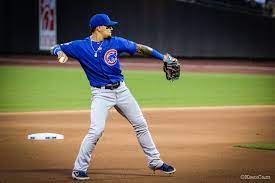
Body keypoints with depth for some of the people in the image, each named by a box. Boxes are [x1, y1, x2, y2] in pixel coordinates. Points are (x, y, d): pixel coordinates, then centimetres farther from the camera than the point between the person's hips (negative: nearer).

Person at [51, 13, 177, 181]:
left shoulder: (116, 42, 0)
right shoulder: (81, 46, -6)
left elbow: (139, 48, 4)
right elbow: (56, 48, -2)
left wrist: (163, 57, 0)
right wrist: (61, 53, -26)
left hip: (121, 90, 4)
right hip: (101, 93, -4)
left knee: (141, 124, 10)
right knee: (96, 130, -20)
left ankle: (155, 162, 26)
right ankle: (79, 169, -8)